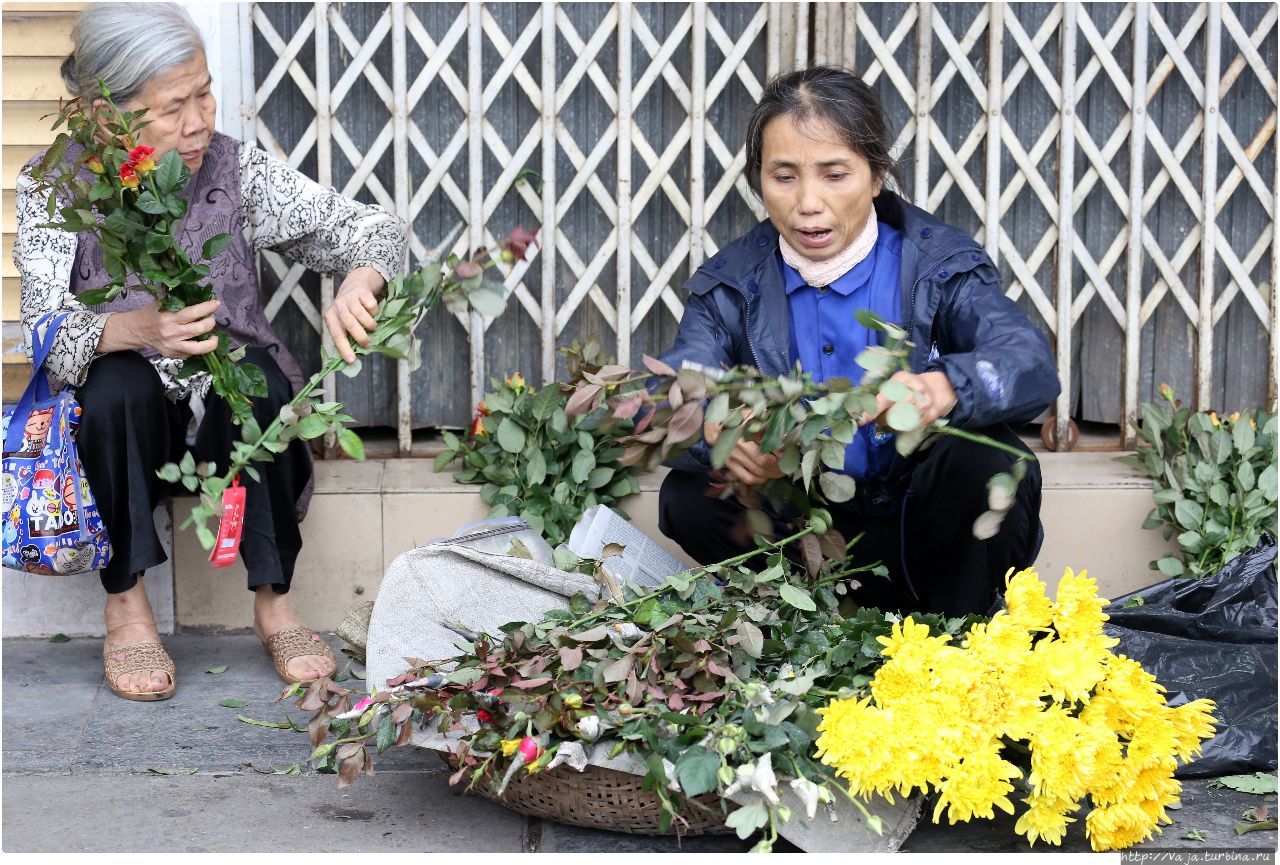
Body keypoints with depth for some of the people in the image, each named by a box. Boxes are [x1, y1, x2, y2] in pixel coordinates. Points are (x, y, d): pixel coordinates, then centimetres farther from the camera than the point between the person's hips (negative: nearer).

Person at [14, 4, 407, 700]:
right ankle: (126, 605, -19)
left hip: (232, 410, 1)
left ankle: (274, 601, -18)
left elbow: (369, 226, -11)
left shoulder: (234, 168, -10)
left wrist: (359, 282, -37)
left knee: (254, 374, -31)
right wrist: (135, 329, -43)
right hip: (120, 421, -1)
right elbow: (43, 333, -21)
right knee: (120, 379, -33)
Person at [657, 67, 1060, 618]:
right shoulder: (731, 285, 0)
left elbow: (1031, 366, -24)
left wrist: (943, 389, -49)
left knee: (992, 464, -31)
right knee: (687, 498, -23)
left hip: (920, 530, -1)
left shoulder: (940, 263, -6)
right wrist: (712, 431, -42)